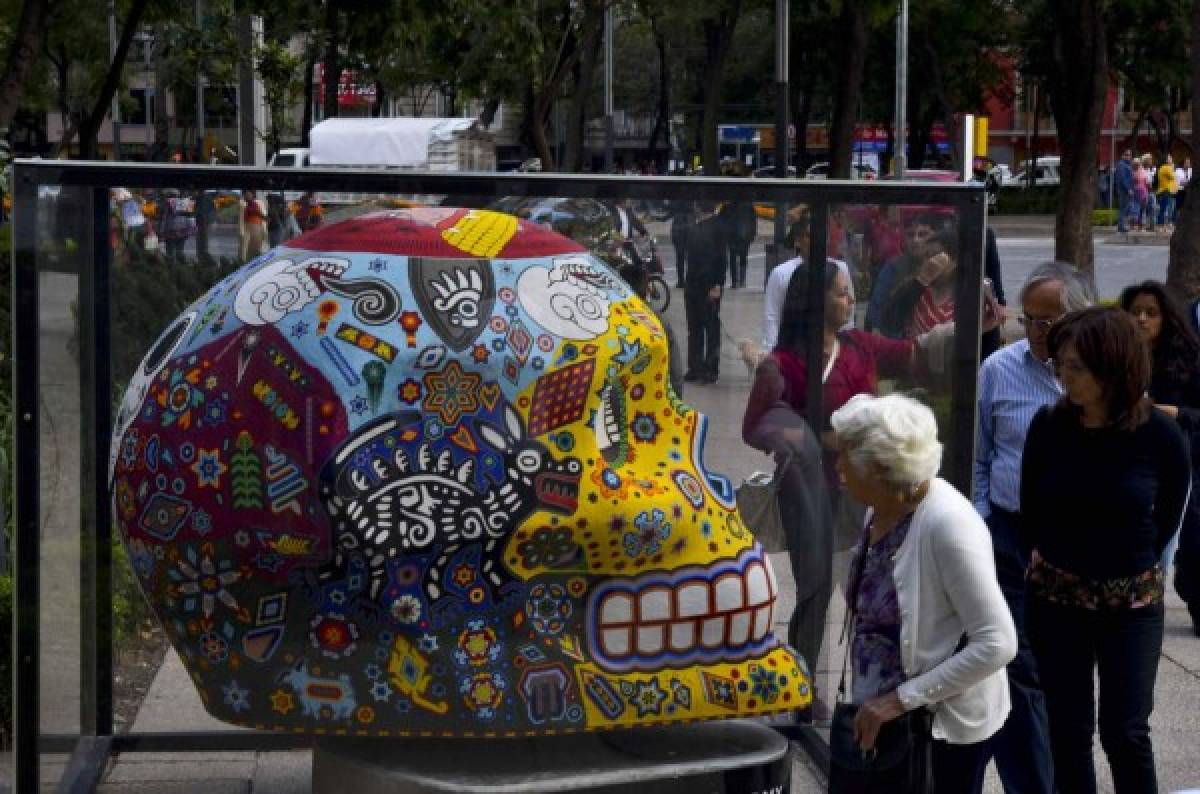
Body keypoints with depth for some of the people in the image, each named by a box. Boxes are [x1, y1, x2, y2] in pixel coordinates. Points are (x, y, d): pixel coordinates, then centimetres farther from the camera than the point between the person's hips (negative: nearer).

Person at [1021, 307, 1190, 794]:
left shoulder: (1160, 435, -15)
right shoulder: (1049, 425, -10)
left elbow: (1167, 518, 2)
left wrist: (1129, 564, 9)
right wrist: (1056, 560, 12)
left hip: (1131, 602, -2)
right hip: (1054, 594, 2)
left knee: (1125, 731, -1)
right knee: (1069, 728, 9)